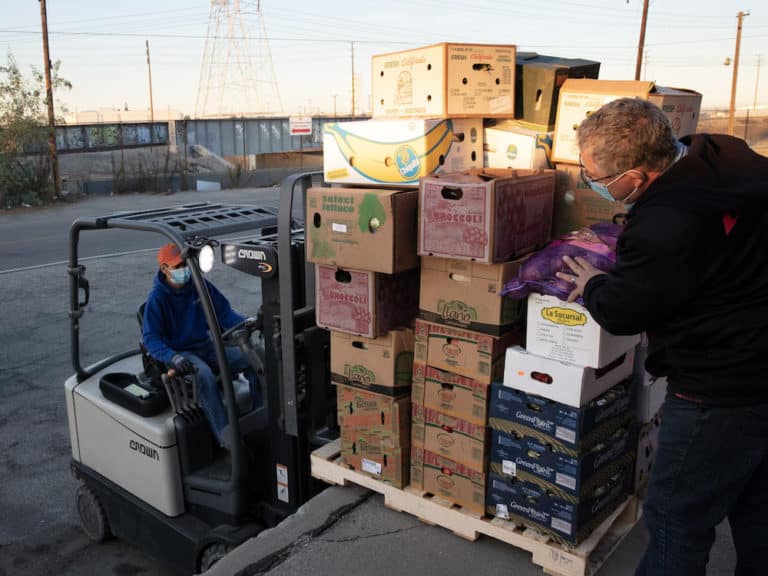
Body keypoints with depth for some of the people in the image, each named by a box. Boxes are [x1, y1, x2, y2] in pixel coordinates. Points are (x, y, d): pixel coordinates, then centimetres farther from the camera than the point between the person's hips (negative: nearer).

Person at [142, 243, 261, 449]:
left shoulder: (201, 285, 4)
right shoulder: (157, 298, -9)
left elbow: (223, 312, 7)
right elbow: (150, 338, -14)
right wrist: (173, 357, -34)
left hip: (206, 346, 5)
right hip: (180, 353, -5)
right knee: (205, 375, -38)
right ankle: (226, 436, -41)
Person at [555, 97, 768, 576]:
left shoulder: (664, 230, -31)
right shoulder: (726, 154, -4)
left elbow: (622, 312, -15)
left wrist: (593, 284, 6)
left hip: (722, 394, -9)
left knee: (676, 518, 8)